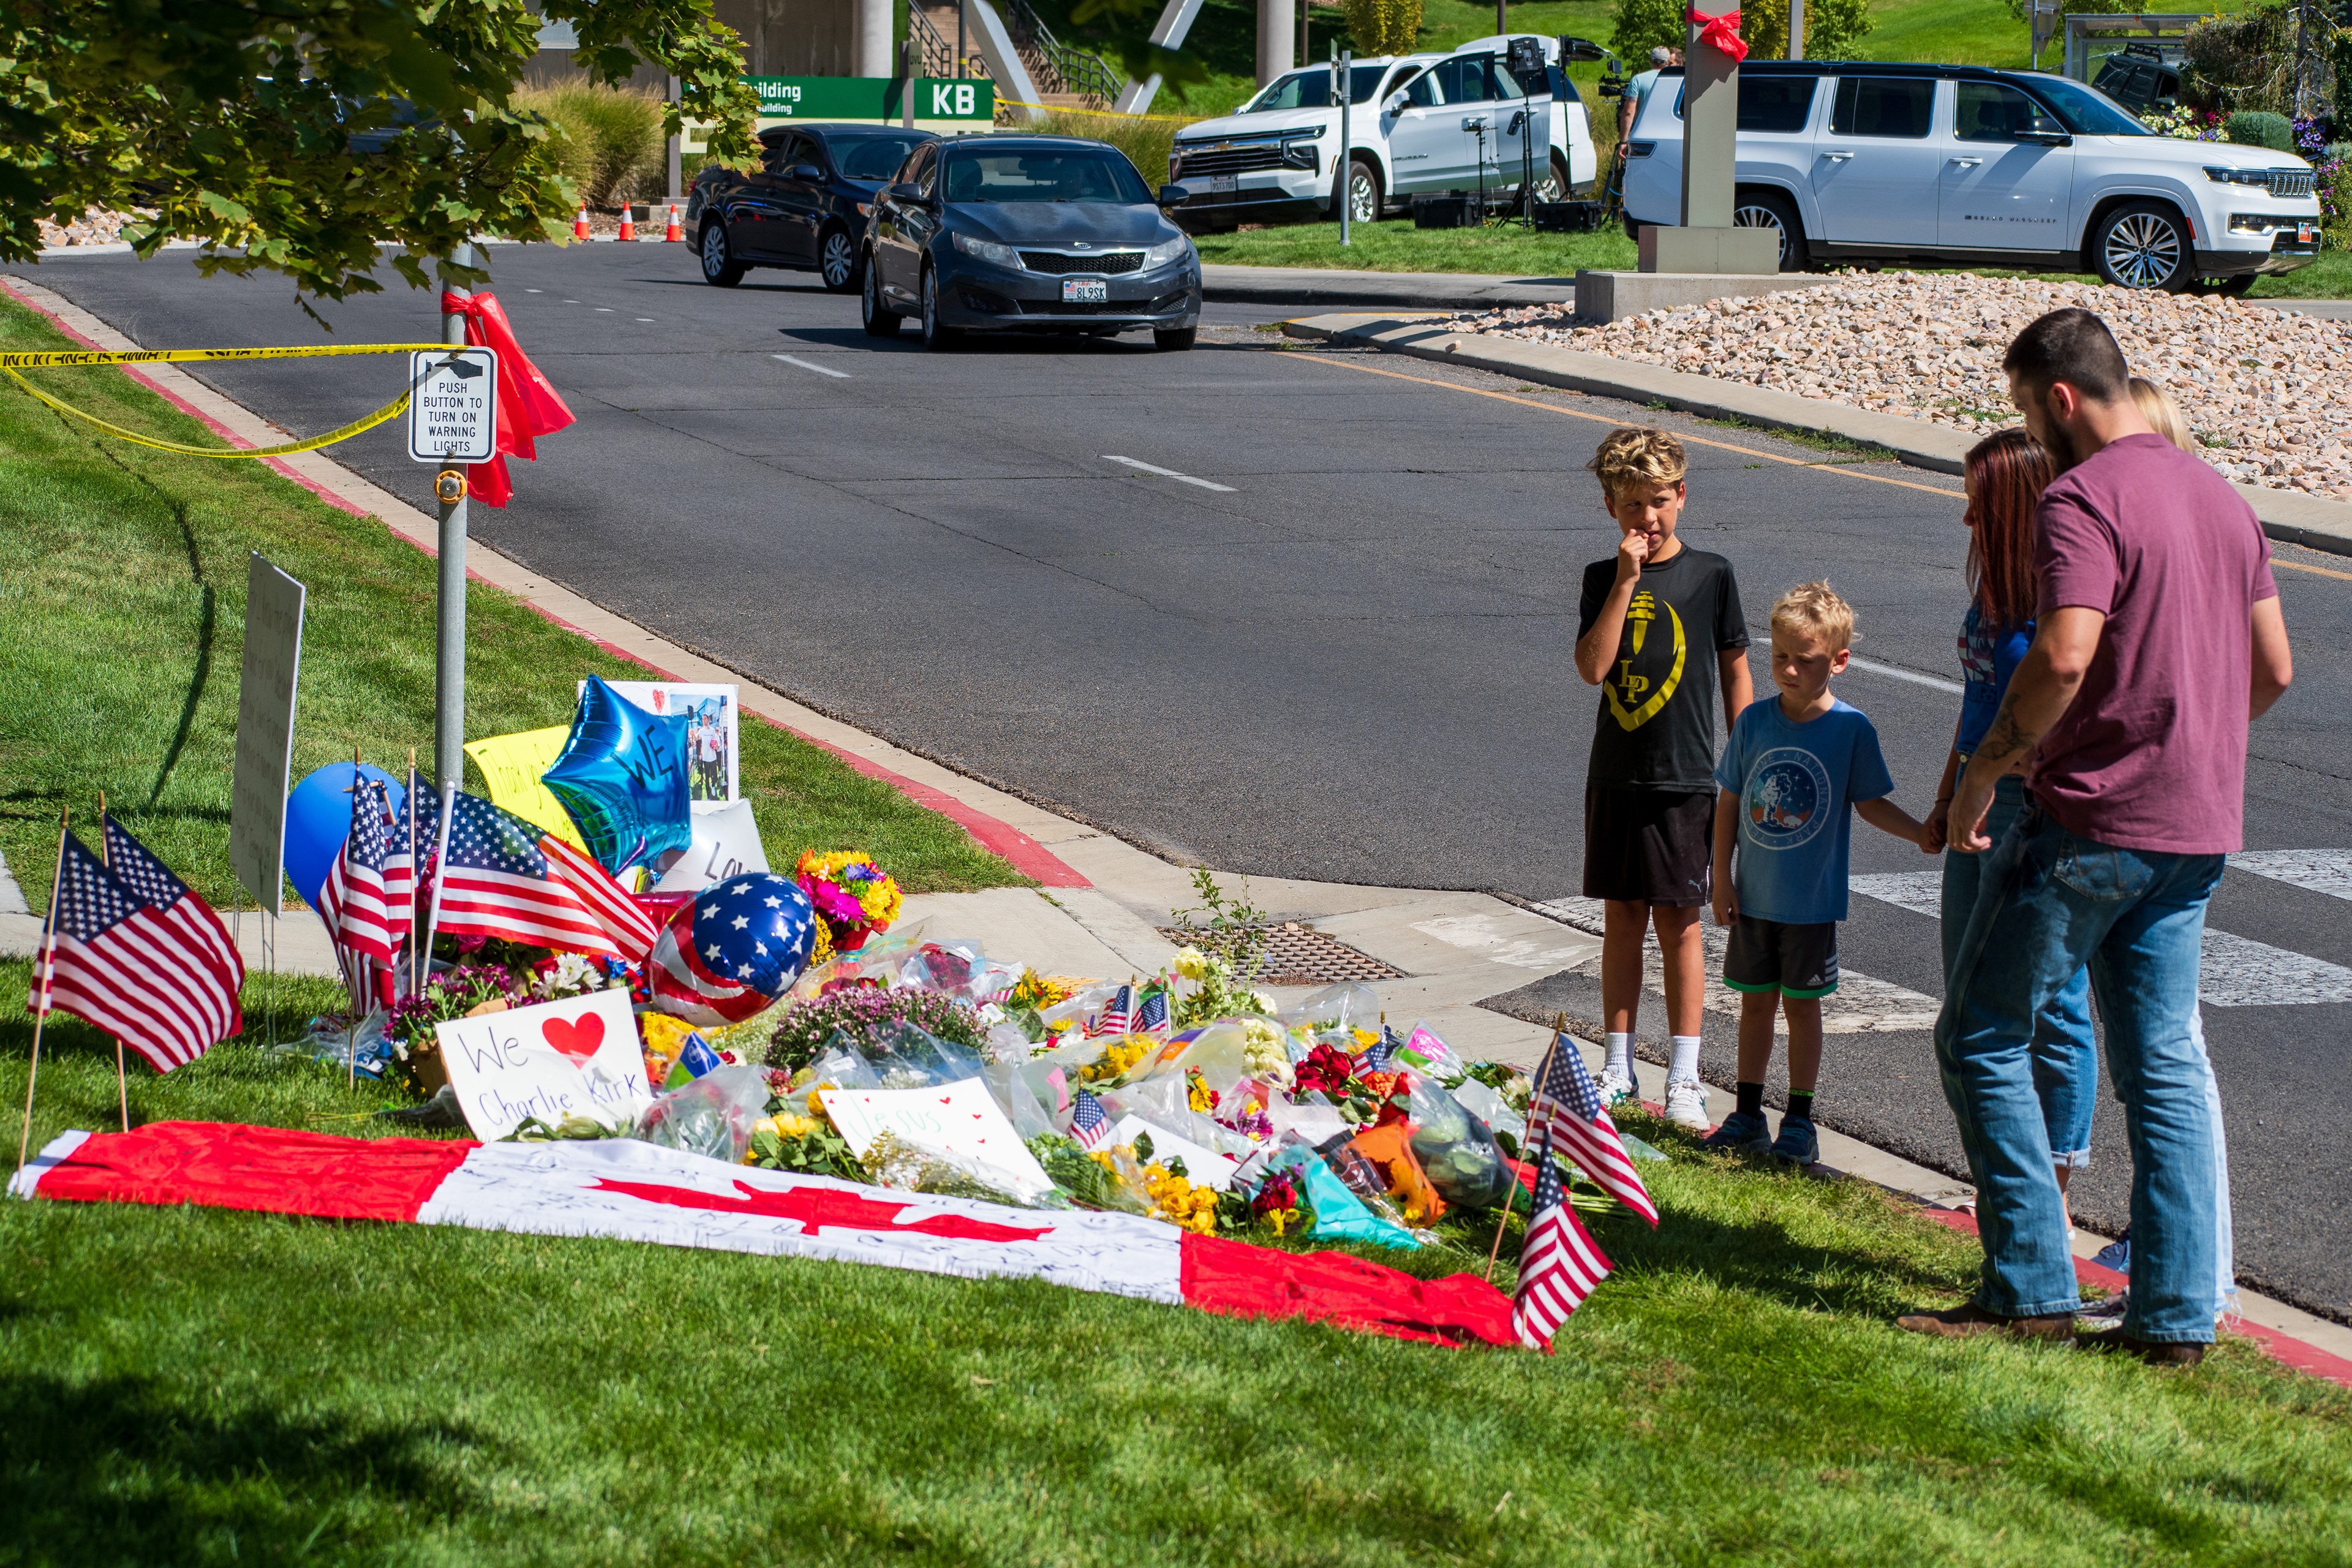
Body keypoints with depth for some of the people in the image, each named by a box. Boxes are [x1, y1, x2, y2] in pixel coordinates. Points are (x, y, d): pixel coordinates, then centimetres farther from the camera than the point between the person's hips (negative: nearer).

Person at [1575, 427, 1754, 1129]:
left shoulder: (1711, 575, -2)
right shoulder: (1603, 579, 3)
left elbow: (1735, 671, 4)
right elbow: (1593, 668, -11)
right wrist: (1628, 580, -15)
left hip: (1684, 777, -3)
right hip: (1615, 774, 3)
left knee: (1678, 921, -1)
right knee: (1622, 918, 9)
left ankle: (1686, 1078, 5)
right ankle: (1619, 1067, 18)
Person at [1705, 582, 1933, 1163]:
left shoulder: (1851, 729, -9)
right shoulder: (1755, 721, -1)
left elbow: (1871, 803, -2)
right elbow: (1729, 802, 5)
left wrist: (1921, 832, -18)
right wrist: (1722, 878, 3)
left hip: (1812, 902, -3)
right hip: (1754, 897, 3)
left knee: (1801, 1005, 5)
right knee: (1755, 1003, 11)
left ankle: (1799, 1124, 15)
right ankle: (1748, 1116, 21)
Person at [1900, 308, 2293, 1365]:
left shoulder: (2083, 499, -13)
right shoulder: (2221, 497, 14)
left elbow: (2064, 656, -26)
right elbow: (2272, 670, 18)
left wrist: (1984, 770, -15)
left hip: (2091, 820, -8)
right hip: (2198, 832, 8)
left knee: (1981, 1039, 2)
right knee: (2163, 1062, 11)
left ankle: (2032, 1289, 1)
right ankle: (2177, 1314, 8)